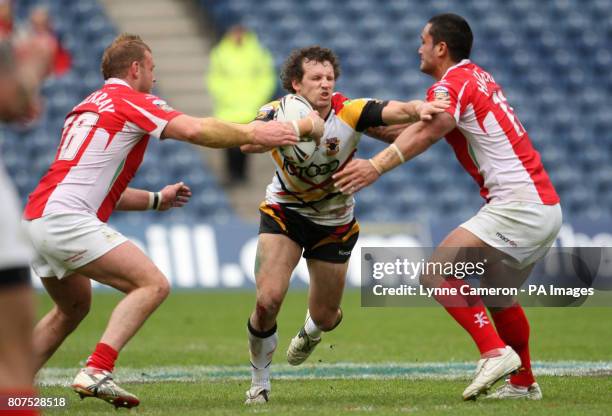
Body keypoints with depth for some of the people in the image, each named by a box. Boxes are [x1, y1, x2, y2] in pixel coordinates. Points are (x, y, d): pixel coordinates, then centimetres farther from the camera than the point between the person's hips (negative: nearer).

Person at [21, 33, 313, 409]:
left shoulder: (87, 108, 26)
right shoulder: (130, 101, -1)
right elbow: (195, 130, -16)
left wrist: (156, 200, 31)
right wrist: (254, 134, -6)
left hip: (35, 219, 9)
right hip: (67, 219, -9)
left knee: (74, 308, 29)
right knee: (153, 284, -12)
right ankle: (97, 372, -23)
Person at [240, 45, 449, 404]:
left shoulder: (350, 111, -24)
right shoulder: (277, 112, -21)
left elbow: (398, 111, -38)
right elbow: (248, 143, -40)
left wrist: (420, 109, -61)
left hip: (334, 222, 1)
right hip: (285, 211, -1)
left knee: (325, 317, 9)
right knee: (268, 299, -18)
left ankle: (312, 331, 51)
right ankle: (259, 384, 7)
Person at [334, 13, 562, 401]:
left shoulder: (454, 83, -9)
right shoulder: (478, 77, 20)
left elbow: (427, 130, -29)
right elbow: (419, 124, 22)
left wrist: (376, 166, -41)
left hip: (519, 206, -10)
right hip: (546, 207, 10)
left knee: (438, 271, -16)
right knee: (499, 295, 24)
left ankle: (495, 351, -22)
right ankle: (523, 383, 33)